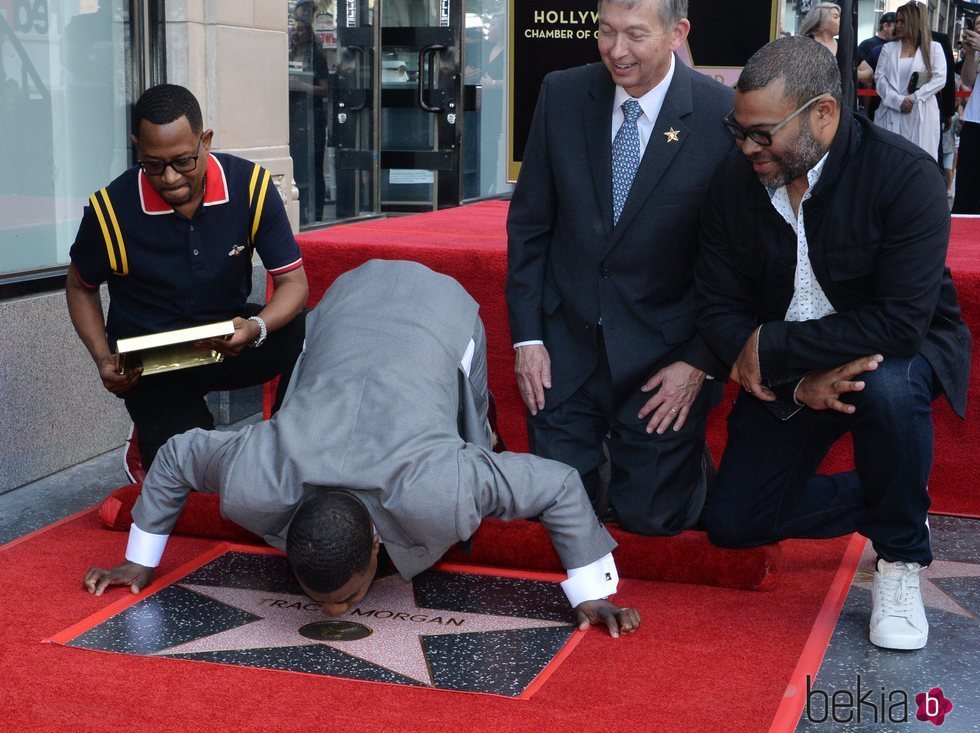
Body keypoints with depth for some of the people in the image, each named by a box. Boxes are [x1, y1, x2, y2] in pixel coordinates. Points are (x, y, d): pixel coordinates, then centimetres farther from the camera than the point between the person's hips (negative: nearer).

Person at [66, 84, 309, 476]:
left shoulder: (251, 186, -15)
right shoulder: (111, 209, -16)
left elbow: (293, 282, -11)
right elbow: (81, 287, 4)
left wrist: (256, 328, -33)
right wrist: (103, 360, -12)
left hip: (230, 342, 2)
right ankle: (154, 443, 13)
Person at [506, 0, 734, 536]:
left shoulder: (725, 117, -13)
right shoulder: (561, 96, -4)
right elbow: (528, 224, 4)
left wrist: (699, 362, -9)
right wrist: (527, 337, -1)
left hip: (663, 357, -2)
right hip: (567, 343, 3)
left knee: (650, 518, 2)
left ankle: (689, 460, 34)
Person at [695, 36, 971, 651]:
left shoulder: (906, 175, -25)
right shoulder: (735, 182, -11)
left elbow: (900, 322, -32)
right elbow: (719, 306, -7)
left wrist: (770, 346, -27)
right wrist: (796, 381, -24)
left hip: (902, 348, -4)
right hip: (785, 368, 5)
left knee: (888, 389, -40)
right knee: (733, 524, -1)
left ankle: (902, 559, -13)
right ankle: (889, 501, 24)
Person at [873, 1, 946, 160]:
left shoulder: (933, 48, 8)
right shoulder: (888, 48, 13)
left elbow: (939, 79, -2)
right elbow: (879, 78, 3)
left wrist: (914, 99, -13)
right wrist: (898, 101, -13)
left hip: (921, 114, -2)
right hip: (891, 113, 2)